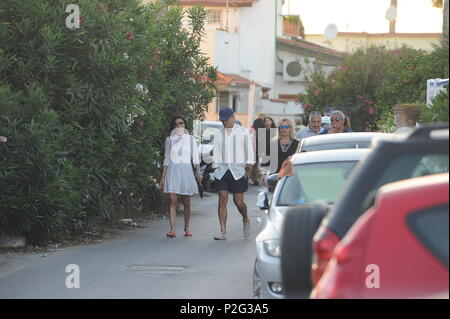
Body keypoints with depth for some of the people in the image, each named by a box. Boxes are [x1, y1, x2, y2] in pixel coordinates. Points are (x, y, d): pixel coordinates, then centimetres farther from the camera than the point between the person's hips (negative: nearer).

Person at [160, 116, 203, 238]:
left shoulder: (190, 139, 8)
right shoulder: (169, 139, 8)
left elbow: (195, 157, 7)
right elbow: (166, 159, 11)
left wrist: (198, 171, -7)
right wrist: (163, 177, 7)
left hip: (186, 170, 0)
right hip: (172, 170, 0)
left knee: (186, 202, 3)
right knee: (172, 200, -12)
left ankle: (186, 228, 19)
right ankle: (172, 230, -18)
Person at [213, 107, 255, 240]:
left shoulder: (243, 132, 5)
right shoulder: (218, 133, 10)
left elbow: (249, 151, 7)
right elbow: (215, 152, 13)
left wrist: (247, 168, 1)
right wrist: (216, 166, 3)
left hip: (237, 171, -2)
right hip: (222, 171, 2)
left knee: (239, 202, -3)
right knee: (222, 200, -7)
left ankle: (246, 220, 28)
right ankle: (223, 231, -8)